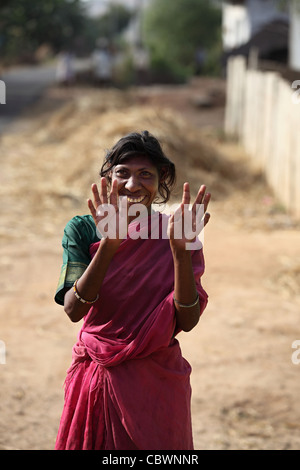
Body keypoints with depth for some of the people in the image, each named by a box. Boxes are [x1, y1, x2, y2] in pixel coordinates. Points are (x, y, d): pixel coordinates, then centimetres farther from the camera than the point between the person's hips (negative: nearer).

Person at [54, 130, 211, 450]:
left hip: (158, 383, 0)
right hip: (96, 379, 0)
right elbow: (73, 309, -18)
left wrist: (181, 249, -24)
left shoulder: (175, 233, -5)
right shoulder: (82, 230, -5)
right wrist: (108, 244, -28)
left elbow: (187, 321, -13)